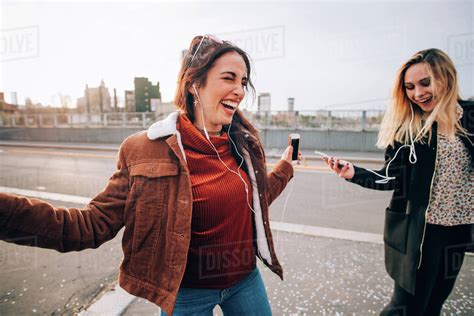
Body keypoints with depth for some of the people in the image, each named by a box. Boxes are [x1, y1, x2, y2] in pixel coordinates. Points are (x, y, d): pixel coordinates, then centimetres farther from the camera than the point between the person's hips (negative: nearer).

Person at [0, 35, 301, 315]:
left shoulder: (246, 143, -5)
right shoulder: (147, 151, -19)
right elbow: (96, 224, -17)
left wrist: (285, 167, 19)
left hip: (245, 279, 5)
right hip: (188, 291, -4)